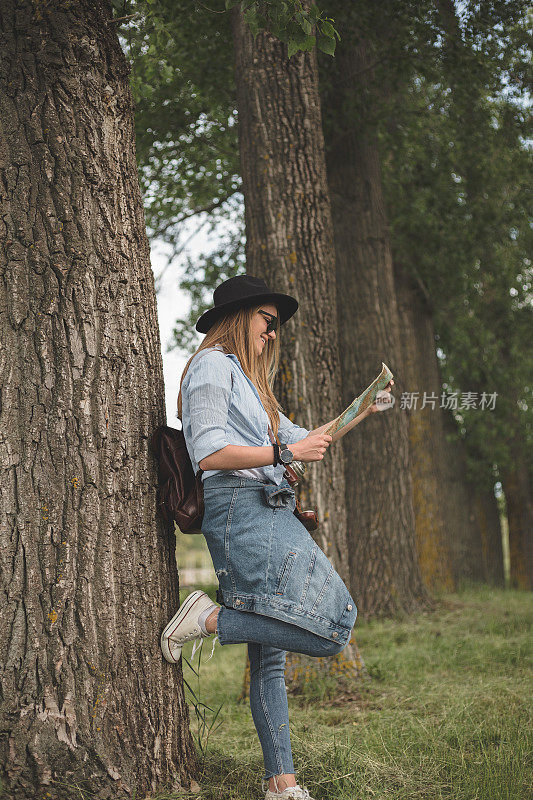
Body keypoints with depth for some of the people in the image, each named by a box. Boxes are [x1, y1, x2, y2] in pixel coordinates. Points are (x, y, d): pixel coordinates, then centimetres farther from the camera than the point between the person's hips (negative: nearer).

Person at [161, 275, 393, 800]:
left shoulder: (247, 381, 28)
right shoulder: (212, 365, -2)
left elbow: (299, 438, 34)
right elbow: (210, 454, -14)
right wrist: (285, 453, -11)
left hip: (266, 515, 10)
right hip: (241, 508, -10)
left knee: (269, 655, 6)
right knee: (334, 625, -18)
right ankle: (210, 620, -12)